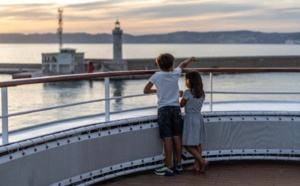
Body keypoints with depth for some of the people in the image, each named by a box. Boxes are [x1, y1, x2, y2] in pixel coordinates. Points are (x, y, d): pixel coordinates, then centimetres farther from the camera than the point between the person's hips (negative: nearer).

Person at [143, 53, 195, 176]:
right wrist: (190, 60, 43)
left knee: (167, 139, -4)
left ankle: (169, 168, -2)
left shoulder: (156, 76, -4)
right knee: (177, 137, 8)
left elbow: (146, 90, 5)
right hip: (176, 108, 2)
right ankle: (178, 165, 16)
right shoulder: (176, 73, 1)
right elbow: (183, 64, 24)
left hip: (163, 110, -2)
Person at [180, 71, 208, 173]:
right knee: (197, 143, 12)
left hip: (190, 118, -8)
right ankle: (197, 164, 18)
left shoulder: (187, 92, -14)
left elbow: (181, 104, -2)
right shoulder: (202, 93, 5)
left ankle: (202, 161, -12)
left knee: (188, 144, -3)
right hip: (199, 118, 8)